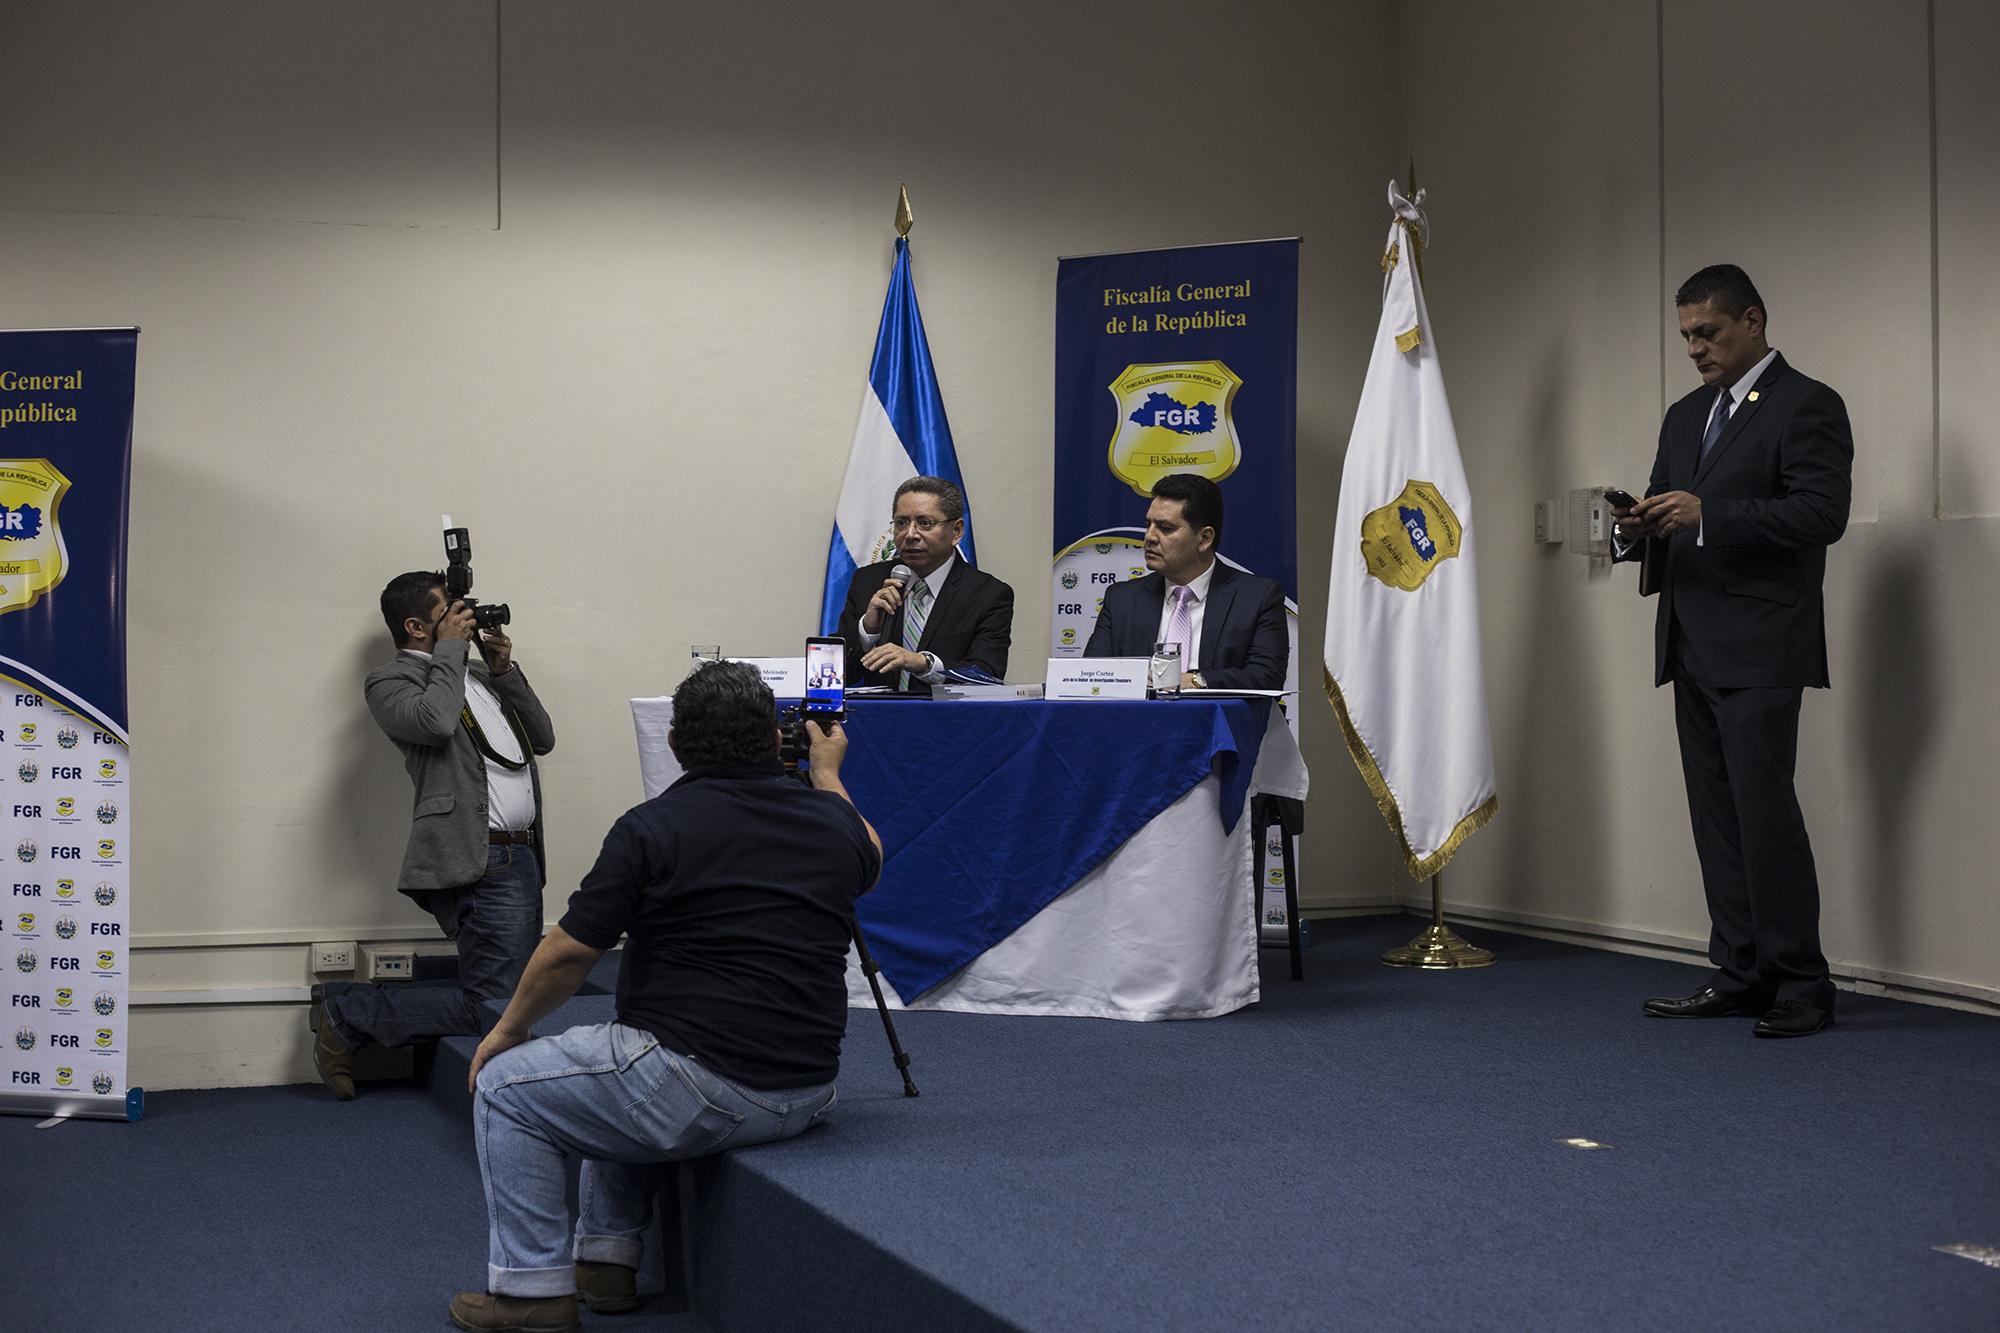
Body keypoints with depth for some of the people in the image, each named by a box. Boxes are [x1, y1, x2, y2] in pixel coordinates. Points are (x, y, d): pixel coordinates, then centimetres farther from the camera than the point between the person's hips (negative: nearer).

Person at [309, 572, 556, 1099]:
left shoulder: (479, 674, 22)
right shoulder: (391, 681, -2)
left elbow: (542, 738, 20)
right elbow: (435, 720, -24)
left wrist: (505, 669, 10)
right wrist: (450, 648, -10)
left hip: (521, 857, 9)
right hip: (481, 861, -9)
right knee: (493, 1007, -14)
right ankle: (345, 1012, 0)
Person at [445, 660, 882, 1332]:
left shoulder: (652, 828, -10)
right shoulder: (831, 819, 5)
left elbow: (569, 953, -4)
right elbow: (869, 861, 30)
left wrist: (507, 1029, 12)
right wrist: (828, 771, 42)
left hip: (698, 1089, -7)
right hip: (806, 1095, 7)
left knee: (505, 1088, 13)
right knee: (625, 1080, 35)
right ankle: (607, 1260, 32)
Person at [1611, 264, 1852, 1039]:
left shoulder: (1806, 406, -5)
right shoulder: (1685, 416, 19)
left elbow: (1823, 512, -16)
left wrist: (1707, 516, -23)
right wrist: (1636, 530, -4)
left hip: (1760, 651, -8)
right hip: (1692, 650, 8)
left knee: (1764, 809, -11)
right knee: (1717, 816, 8)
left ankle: (1801, 984, -4)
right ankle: (1742, 975, 14)